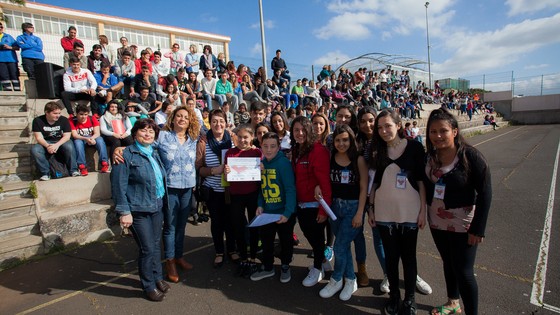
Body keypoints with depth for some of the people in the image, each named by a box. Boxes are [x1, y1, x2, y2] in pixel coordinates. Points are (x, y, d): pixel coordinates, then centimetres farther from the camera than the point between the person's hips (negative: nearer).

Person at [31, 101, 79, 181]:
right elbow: (39, 137, -10)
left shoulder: (64, 120, -6)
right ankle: (45, 173, -19)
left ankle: (73, 170, -20)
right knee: (35, 149, -30)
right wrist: (48, 146, -31)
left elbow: (67, 136, -10)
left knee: (69, 146, -34)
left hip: (61, 142, -1)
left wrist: (57, 145, -28)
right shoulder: (37, 121, -5)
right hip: (45, 144, 1)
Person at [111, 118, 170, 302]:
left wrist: (162, 201, 15)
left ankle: (157, 278, 36)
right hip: (138, 210, -6)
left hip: (157, 207, 6)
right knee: (148, 249, 1)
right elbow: (118, 185, -14)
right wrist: (124, 211, -17)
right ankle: (149, 286, 22)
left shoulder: (155, 153, 10)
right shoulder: (126, 155, -11)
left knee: (156, 246, 16)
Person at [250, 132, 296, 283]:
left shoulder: (284, 163, -19)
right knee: (266, 240, 19)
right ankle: (268, 267, 41)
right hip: (267, 212, 6)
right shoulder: (262, 163, 1)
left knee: (285, 241, 16)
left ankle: (285, 267, 40)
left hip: (284, 213, -5)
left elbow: (290, 189, -22)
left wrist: (287, 212, -26)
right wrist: (260, 205, -1)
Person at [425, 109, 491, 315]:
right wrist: (425, 213, 0)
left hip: (463, 226, -5)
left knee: (463, 271, 2)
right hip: (436, 223, 5)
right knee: (448, 263, 21)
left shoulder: (471, 156, -16)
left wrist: (478, 229, -15)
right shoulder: (430, 156, -2)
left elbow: (485, 193, -15)